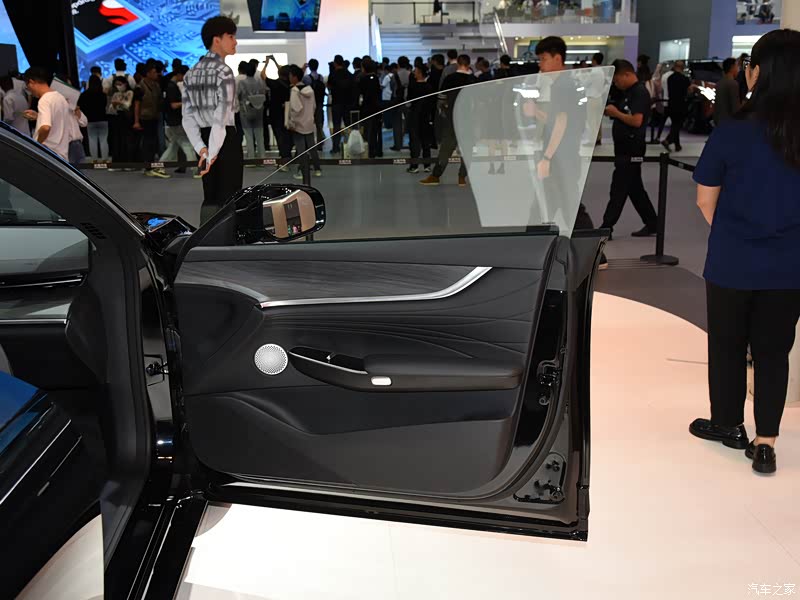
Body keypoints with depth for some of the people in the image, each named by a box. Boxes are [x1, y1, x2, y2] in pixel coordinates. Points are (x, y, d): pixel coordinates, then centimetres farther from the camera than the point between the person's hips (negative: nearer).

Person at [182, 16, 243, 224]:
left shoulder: (191, 74, 11)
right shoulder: (224, 71, -12)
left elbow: (188, 116, 4)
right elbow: (222, 115, -20)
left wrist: (201, 149, -5)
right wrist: (213, 153, -19)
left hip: (204, 139, 7)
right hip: (225, 139, -7)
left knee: (210, 198, 11)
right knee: (228, 198, -2)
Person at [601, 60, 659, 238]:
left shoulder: (640, 93, -14)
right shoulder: (630, 92, 16)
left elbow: (637, 121, -24)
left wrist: (616, 112, -14)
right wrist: (612, 112, 4)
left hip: (631, 149, -10)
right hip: (625, 148, 10)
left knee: (619, 189, -6)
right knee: (635, 189, 14)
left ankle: (606, 227, -2)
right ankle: (652, 224, 20)